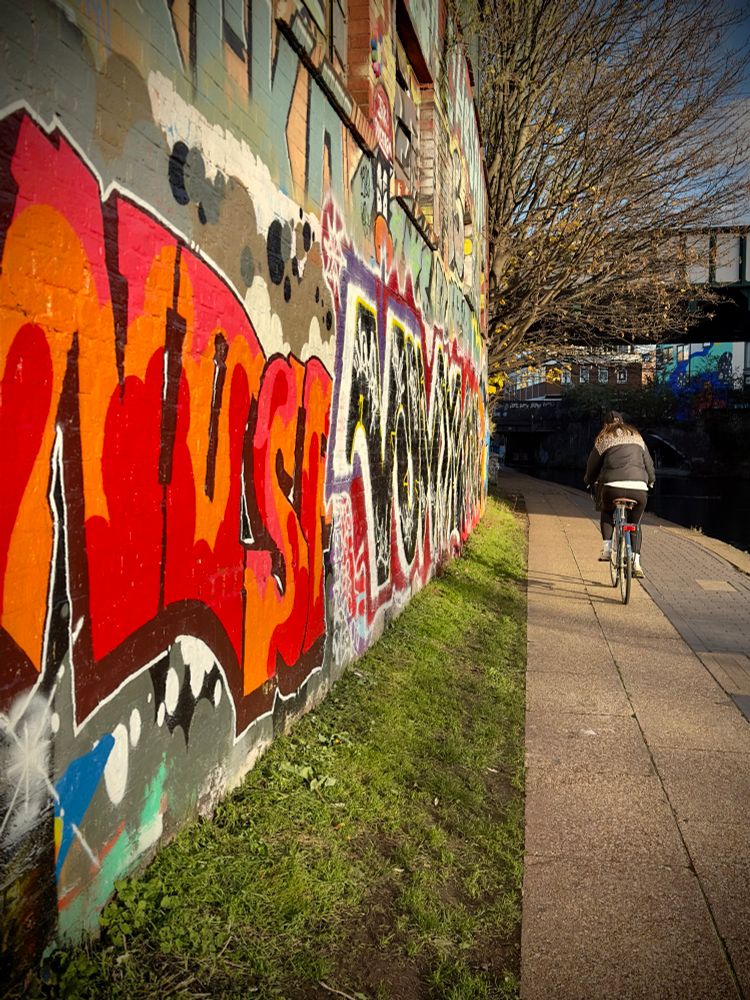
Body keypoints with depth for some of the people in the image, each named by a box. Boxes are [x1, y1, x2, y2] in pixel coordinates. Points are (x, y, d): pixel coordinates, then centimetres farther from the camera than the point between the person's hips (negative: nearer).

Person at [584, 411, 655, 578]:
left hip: (613, 486, -2)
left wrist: (589, 481, 38)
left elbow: (592, 464, 18)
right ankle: (636, 563, 11)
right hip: (638, 488, 2)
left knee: (607, 514, 28)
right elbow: (648, 462, 29)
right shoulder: (636, 437, 23)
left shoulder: (603, 439, 14)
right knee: (635, 524, 20)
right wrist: (651, 480, 48)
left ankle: (607, 548, 10)